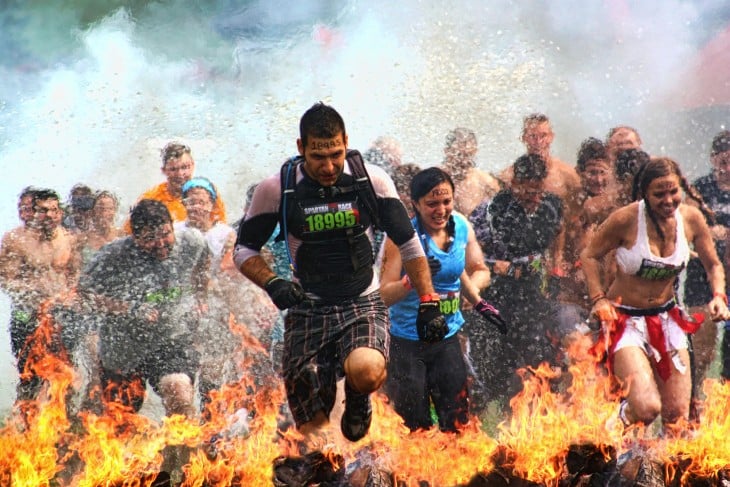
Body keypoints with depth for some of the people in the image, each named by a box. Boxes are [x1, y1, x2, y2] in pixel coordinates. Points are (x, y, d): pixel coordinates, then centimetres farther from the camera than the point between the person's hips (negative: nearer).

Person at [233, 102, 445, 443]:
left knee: (366, 372, -32)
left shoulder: (372, 180, -5)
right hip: (308, 310, 1)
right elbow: (245, 250, 4)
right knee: (312, 430, -9)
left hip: (363, 305, -1)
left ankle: (358, 399, 5)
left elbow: (408, 243, 5)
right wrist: (273, 283, -15)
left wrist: (428, 304, 2)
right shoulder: (276, 189, -7)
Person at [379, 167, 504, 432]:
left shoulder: (462, 227, -1)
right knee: (416, 427, 0)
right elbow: (384, 296, -17)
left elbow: (480, 271, 14)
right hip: (406, 339, -4)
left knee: (457, 421, 7)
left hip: (448, 337, 4)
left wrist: (477, 300, -5)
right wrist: (413, 279, -35)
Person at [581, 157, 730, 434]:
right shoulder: (626, 219, -18)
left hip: (667, 318, 4)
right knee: (646, 409, -21)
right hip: (625, 319, -4)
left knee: (678, 416, -1)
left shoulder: (692, 219, -6)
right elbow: (590, 256, -4)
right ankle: (622, 418, 14)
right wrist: (598, 299, -16)